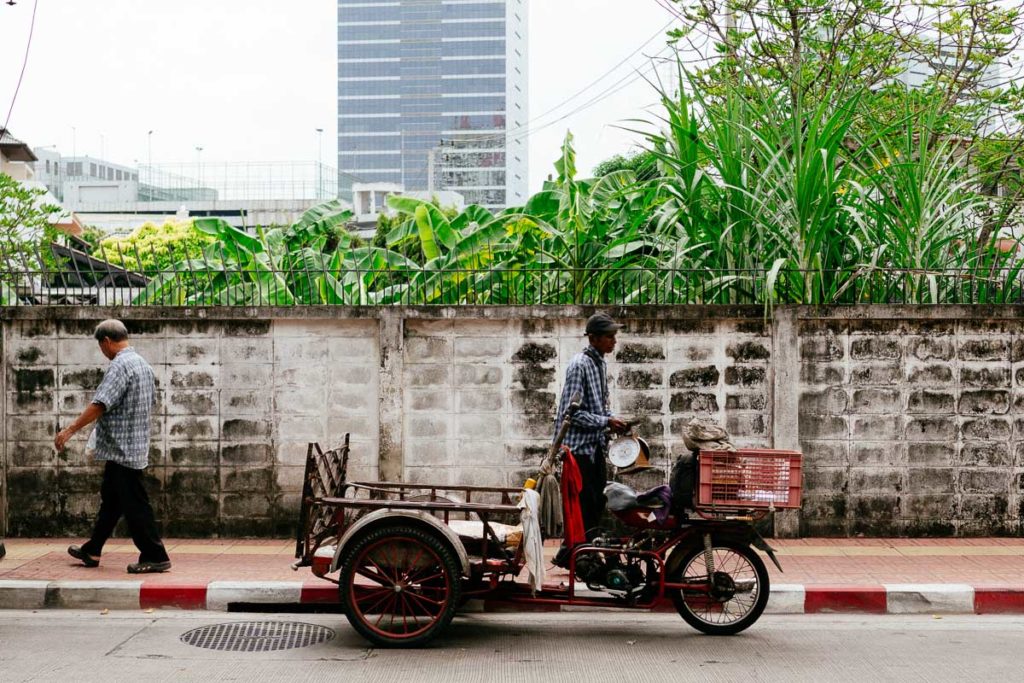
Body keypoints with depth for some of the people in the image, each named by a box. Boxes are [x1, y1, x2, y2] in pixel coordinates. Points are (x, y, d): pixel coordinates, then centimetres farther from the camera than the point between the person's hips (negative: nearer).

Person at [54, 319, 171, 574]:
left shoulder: (120, 366, -18)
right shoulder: (142, 364, 12)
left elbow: (100, 404, -24)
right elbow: (150, 401, 20)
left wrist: (71, 429, -21)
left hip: (122, 447, -10)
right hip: (137, 444, 10)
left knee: (134, 504, -4)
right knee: (110, 500, 18)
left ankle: (155, 557, -1)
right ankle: (92, 551, 29)